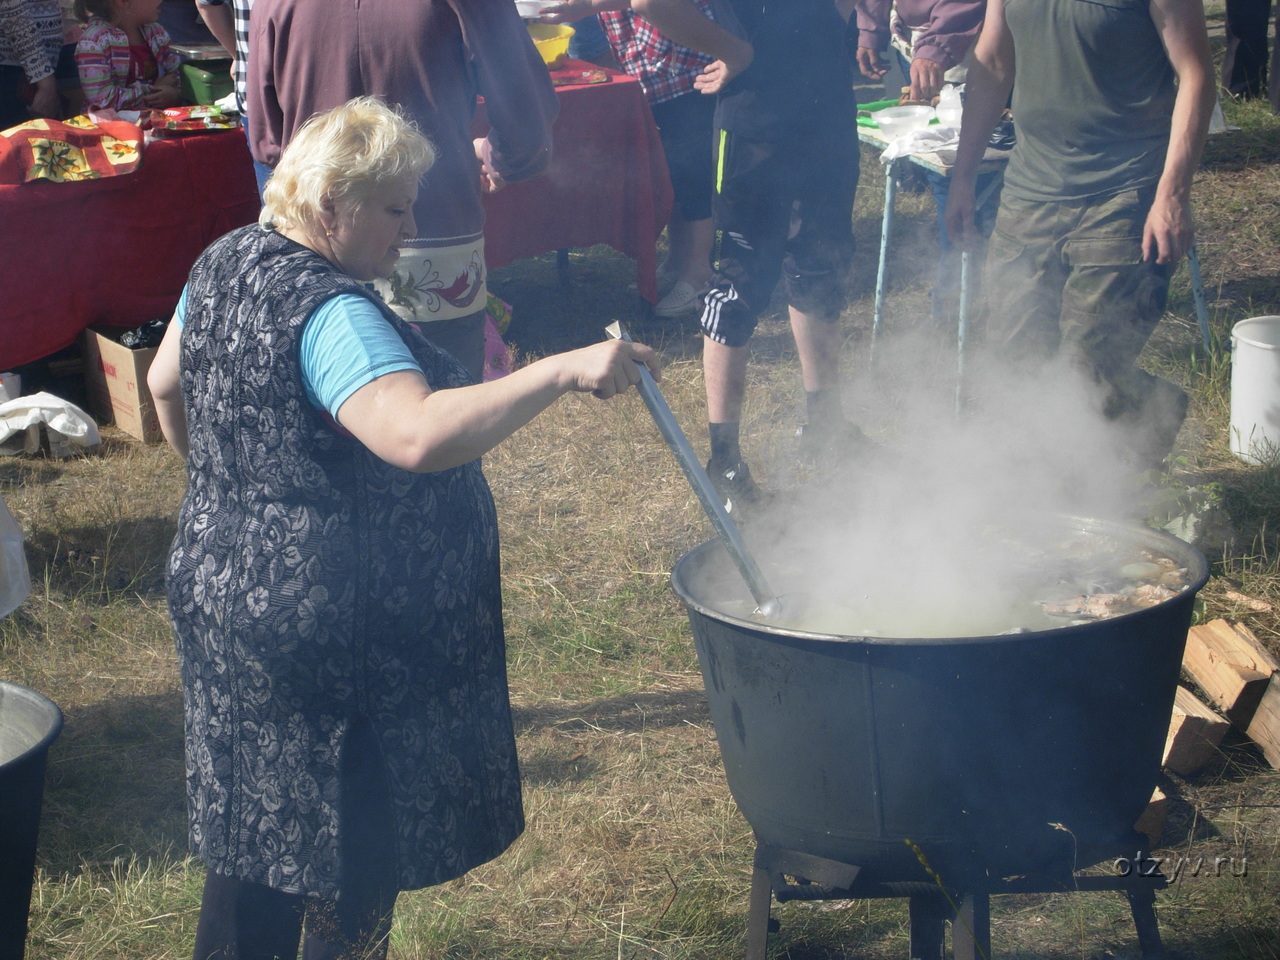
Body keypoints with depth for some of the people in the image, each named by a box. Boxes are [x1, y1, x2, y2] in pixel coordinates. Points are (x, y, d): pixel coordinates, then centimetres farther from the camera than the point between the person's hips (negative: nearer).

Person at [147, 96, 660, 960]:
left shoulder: (227, 262, 4)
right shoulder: (329, 313, -26)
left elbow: (167, 386, 19)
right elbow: (419, 436, -41)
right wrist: (563, 372, -42)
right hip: (339, 624, -9)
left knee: (256, 821, 23)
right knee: (355, 853, 9)